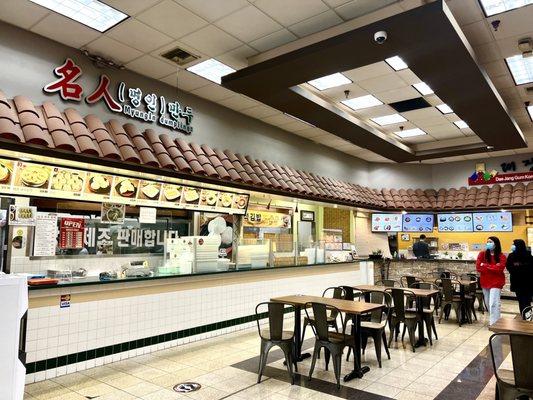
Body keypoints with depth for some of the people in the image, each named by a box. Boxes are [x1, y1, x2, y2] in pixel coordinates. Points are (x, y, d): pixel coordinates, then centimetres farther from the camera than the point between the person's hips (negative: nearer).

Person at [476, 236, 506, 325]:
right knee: (488, 303, 14)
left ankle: (494, 324, -6)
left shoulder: (501, 256, -5)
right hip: (485, 282, 4)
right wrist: (493, 268, -13)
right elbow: (478, 267, -7)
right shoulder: (482, 254, 2)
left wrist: (485, 265, -12)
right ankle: (492, 320, 32)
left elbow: (499, 269, -19)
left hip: (496, 282, -4)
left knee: (493, 304, -10)